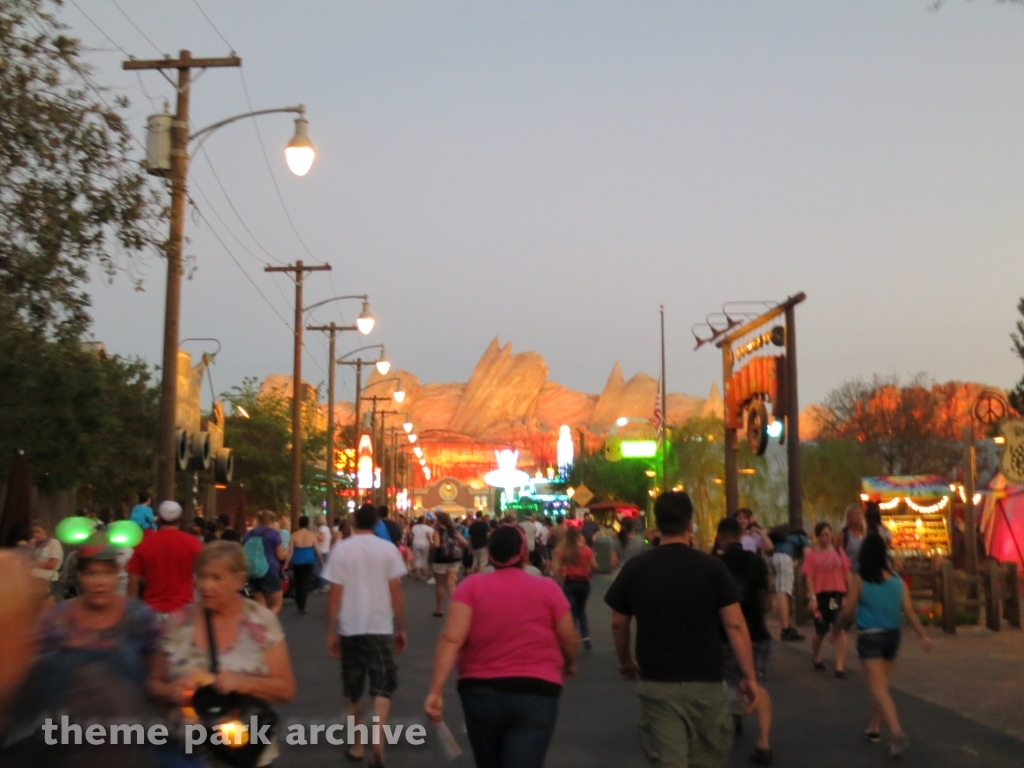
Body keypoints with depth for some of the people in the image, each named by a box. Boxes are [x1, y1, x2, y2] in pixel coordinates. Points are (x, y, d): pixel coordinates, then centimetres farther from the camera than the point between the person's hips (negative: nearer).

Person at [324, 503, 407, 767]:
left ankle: (356, 745, 20)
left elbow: (334, 594, -4)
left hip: (350, 628, 1)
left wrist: (331, 632, 3)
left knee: (352, 689, 14)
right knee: (382, 685, 8)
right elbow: (396, 592, -2)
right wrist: (401, 629, 6)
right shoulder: (388, 549, -3)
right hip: (380, 627, -1)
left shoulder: (341, 549, -3)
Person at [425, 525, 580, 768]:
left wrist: (436, 690, -13)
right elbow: (571, 642, 6)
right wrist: (568, 665, 27)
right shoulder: (547, 588, 0)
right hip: (534, 694, -2)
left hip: (480, 692, 2)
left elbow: (451, 639, -11)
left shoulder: (472, 586, 0)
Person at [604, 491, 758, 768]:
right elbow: (734, 624, -8)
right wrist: (748, 675, -1)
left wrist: (626, 662, 24)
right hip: (706, 682, 0)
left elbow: (619, 624, 7)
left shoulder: (634, 568, -1)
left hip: (657, 684, 0)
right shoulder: (712, 566, -6)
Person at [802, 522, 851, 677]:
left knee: (839, 629, -9)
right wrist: (812, 597, -10)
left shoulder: (839, 552, 5)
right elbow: (809, 578, -3)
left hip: (838, 594, 1)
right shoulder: (811, 555, 0)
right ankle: (816, 657, 37)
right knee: (821, 631, 9)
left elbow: (847, 574, 6)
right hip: (821, 595, -1)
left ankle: (840, 666, -9)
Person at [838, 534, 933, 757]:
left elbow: (848, 612, -7)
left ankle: (897, 733, -21)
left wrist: (840, 625, 11)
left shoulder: (859, 580, -10)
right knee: (881, 684, 20)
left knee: (878, 687, -5)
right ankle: (874, 728, 31)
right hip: (892, 635, 5)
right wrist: (923, 635, -3)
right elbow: (909, 611, -5)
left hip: (869, 637, -5)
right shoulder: (898, 580, 1)